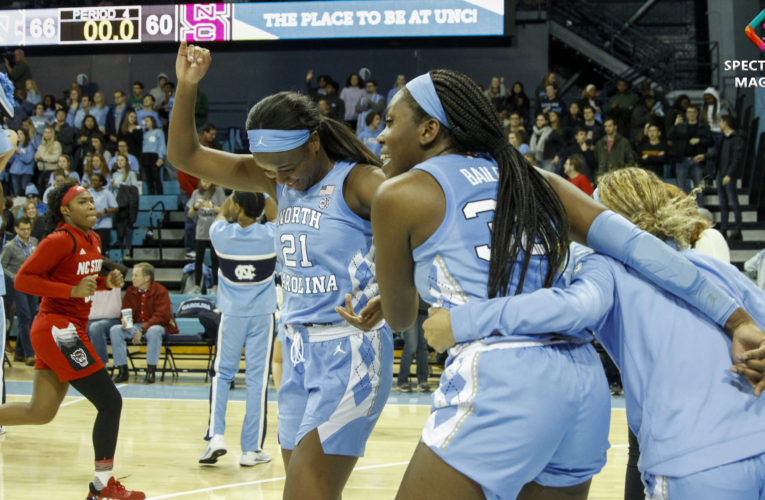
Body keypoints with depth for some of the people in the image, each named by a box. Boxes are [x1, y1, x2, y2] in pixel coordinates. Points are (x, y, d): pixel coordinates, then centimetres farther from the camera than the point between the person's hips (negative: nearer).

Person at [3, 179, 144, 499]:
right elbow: (22, 279, -16)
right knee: (110, 402, -7)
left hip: (61, 332, 9)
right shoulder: (61, 240, -14)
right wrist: (73, 290, -23)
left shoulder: (92, 240, 12)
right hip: (59, 330, -9)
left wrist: (107, 282, 5)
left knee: (41, 412, 12)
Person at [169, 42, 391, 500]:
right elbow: (186, 155, 8)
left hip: (350, 353, -7)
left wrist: (388, 297, -39)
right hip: (299, 353, 7)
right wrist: (187, 86, -6)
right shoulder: (277, 178, 8)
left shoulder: (358, 181, -13)